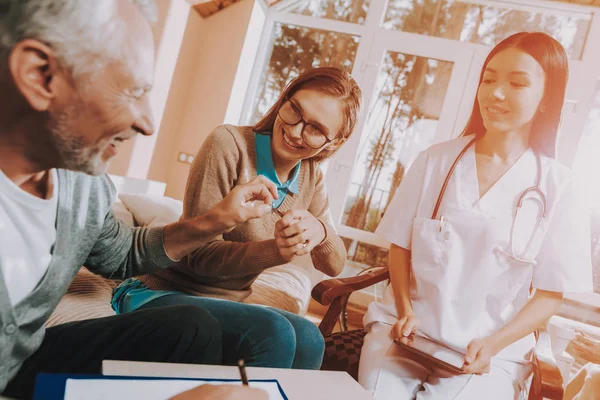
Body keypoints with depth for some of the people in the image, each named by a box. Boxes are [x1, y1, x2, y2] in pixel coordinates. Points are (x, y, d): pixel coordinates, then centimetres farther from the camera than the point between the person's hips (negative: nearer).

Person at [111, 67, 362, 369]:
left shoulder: (311, 177, 2)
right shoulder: (230, 143, -17)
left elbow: (334, 265, -2)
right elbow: (201, 254, -19)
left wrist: (320, 230, -26)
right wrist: (276, 251, -36)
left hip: (227, 304, 5)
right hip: (160, 295, -5)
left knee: (307, 339, -23)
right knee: (273, 331, -29)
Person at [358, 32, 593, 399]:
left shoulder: (558, 189, -3)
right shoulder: (436, 160, 1)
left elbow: (550, 294, 0)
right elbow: (401, 246, 4)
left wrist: (492, 345, -12)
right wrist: (406, 310, -10)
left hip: (491, 353, -1)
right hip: (407, 330, 1)